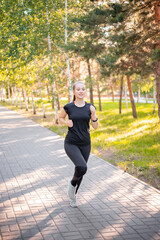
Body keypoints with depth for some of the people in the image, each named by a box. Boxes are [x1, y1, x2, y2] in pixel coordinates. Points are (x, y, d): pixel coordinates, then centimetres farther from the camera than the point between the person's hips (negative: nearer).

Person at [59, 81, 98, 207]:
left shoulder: (90, 107, 1)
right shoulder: (68, 107, -5)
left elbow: (95, 126, 2)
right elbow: (60, 118, 12)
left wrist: (93, 114, -15)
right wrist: (67, 122, -8)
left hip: (85, 144, 4)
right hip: (71, 144, -4)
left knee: (81, 170, 12)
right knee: (82, 167, -26)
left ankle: (73, 194, 38)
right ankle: (73, 183, 7)